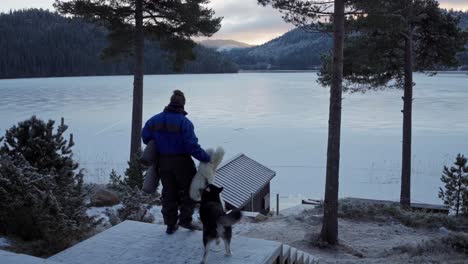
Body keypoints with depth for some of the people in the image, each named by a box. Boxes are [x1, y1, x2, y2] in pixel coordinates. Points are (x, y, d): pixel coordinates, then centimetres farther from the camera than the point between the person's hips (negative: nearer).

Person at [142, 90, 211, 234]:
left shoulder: (155, 120, -1)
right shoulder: (184, 122, -17)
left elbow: (145, 137, 10)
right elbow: (192, 146, -21)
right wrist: (206, 158, -10)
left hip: (163, 162, 5)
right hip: (182, 162, -5)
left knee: (169, 192, 14)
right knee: (189, 189, 14)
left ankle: (170, 224, 18)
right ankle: (185, 219, 9)